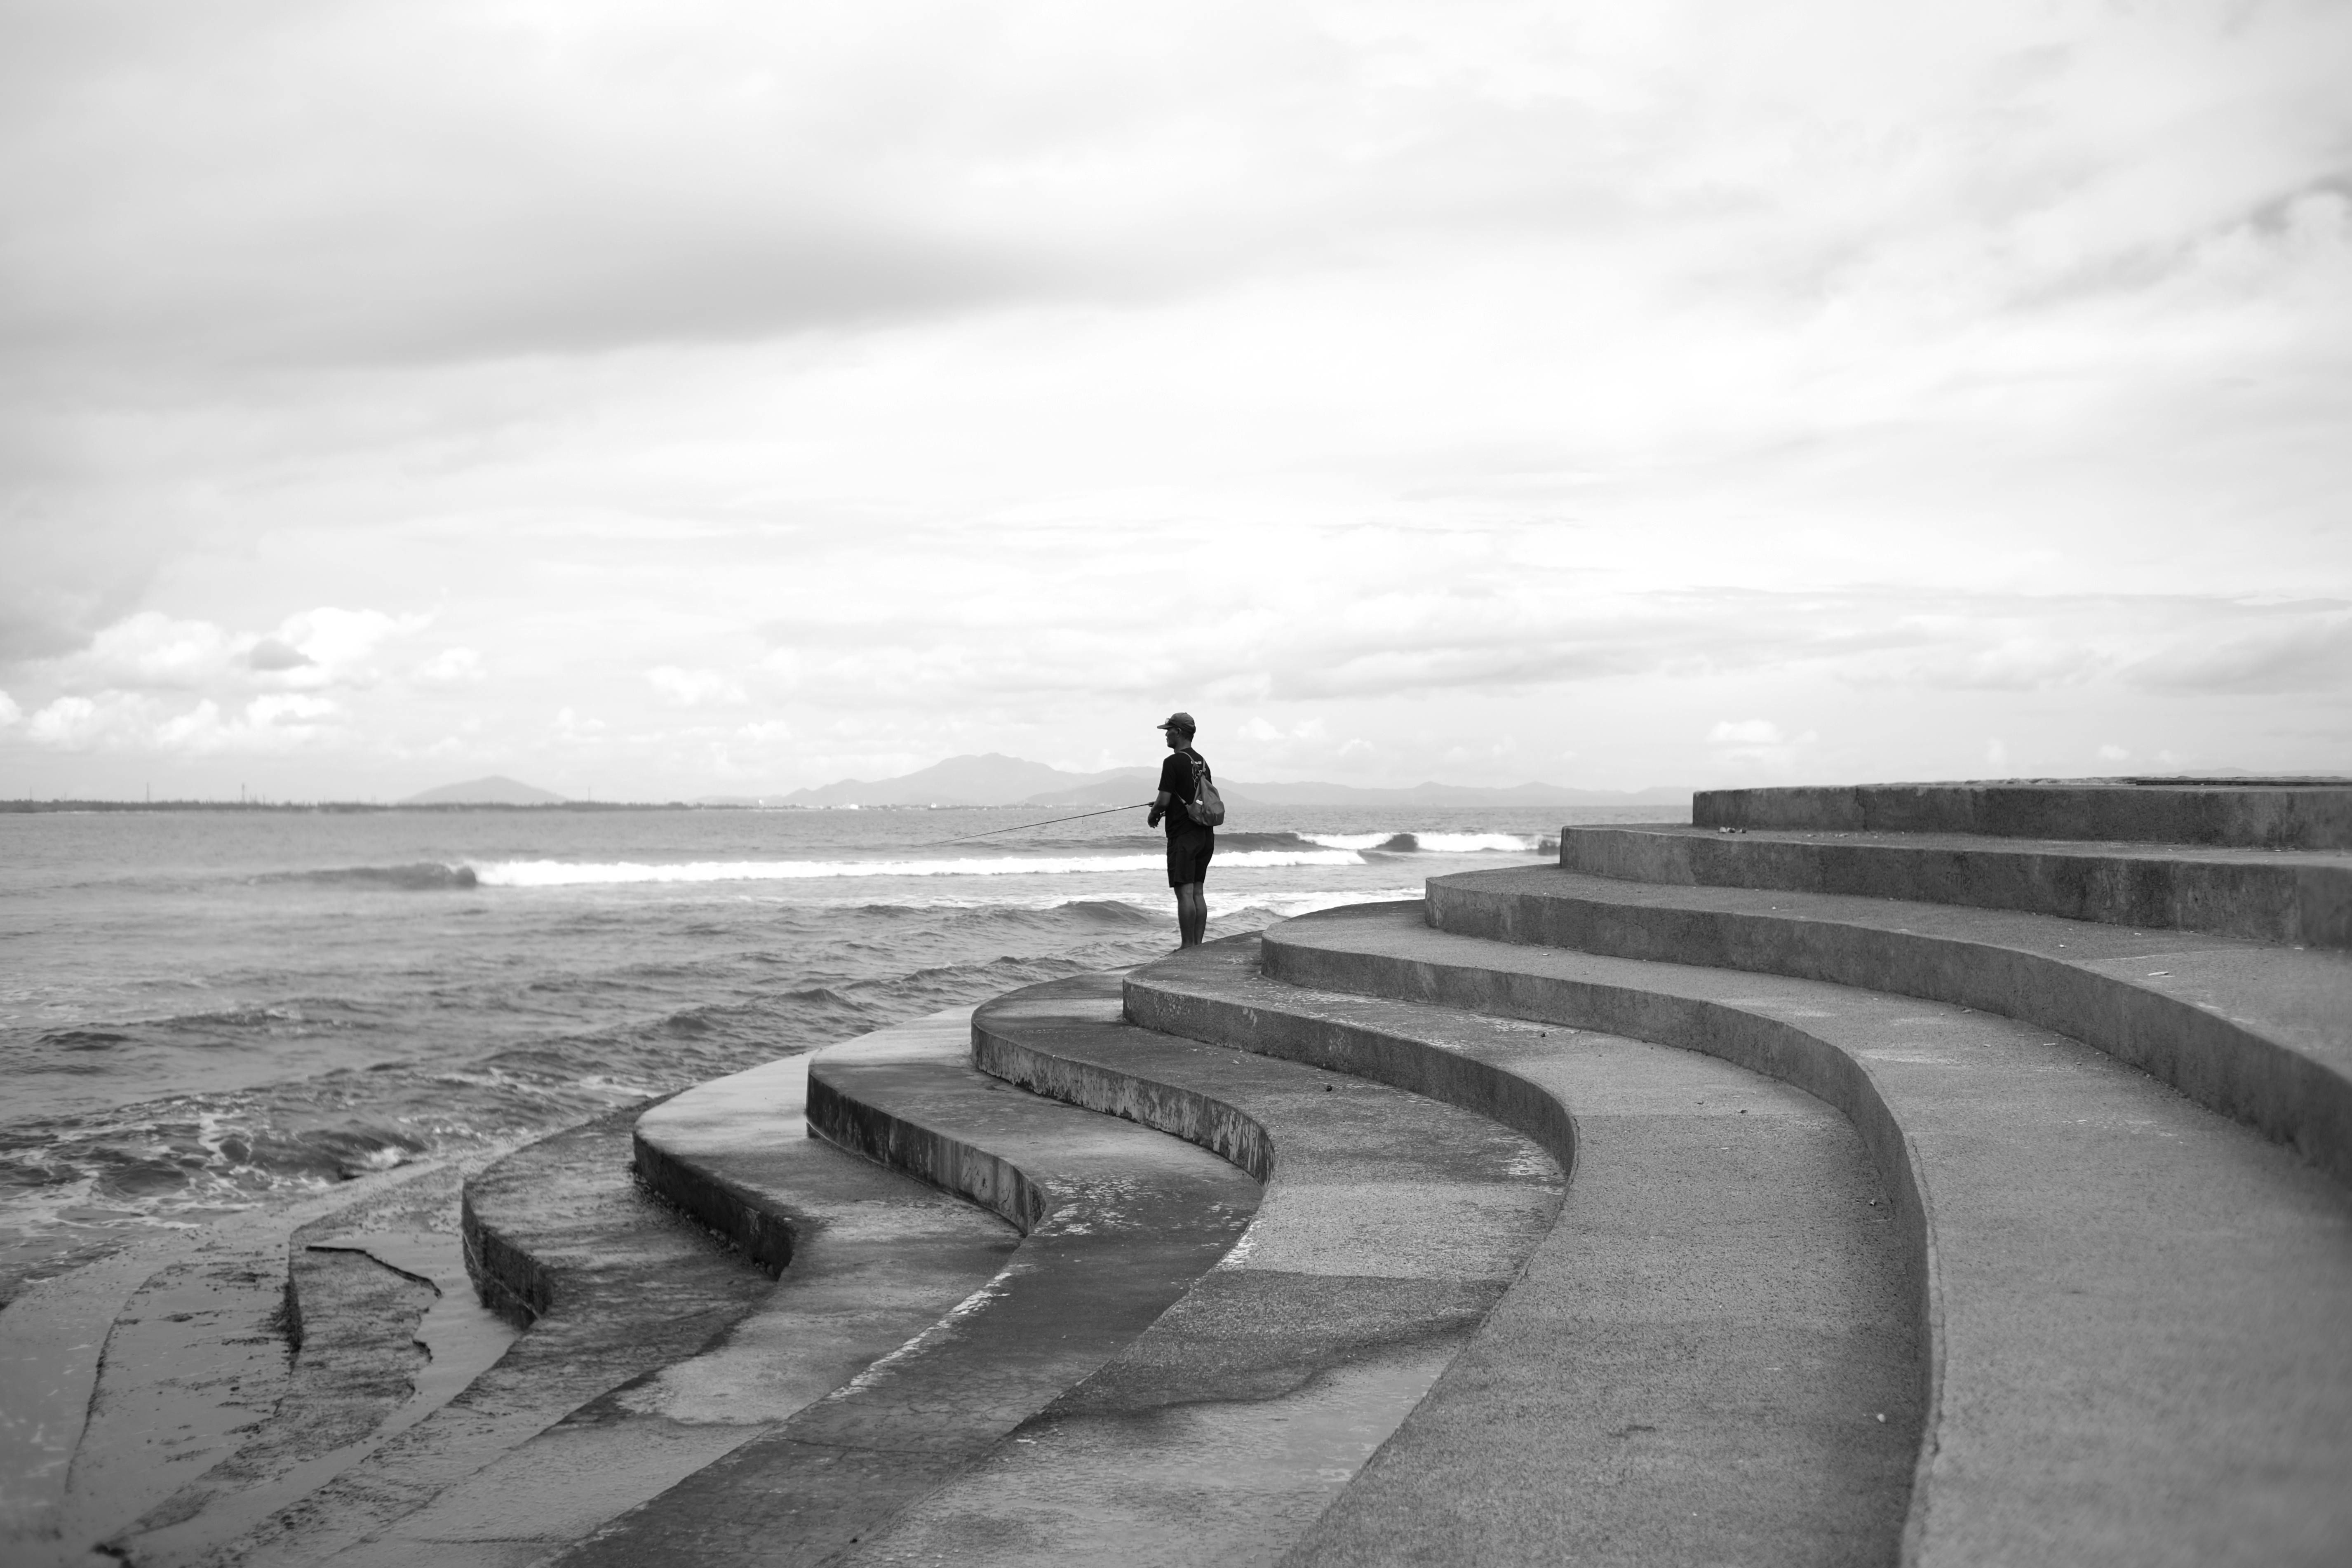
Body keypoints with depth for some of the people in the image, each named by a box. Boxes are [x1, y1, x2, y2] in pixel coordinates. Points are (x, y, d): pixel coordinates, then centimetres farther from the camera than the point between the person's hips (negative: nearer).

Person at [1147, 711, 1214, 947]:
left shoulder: (1174, 762, -12)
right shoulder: (1202, 761, 14)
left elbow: (1164, 800, -17)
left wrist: (1153, 814, 5)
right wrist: (1162, 807, 24)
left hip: (1183, 836, -8)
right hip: (1205, 835, 8)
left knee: (1185, 892, -7)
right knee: (1197, 892, 10)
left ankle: (1188, 948, -9)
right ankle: (1198, 946, 11)